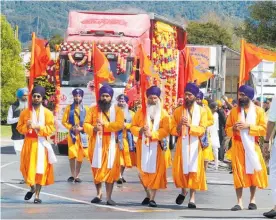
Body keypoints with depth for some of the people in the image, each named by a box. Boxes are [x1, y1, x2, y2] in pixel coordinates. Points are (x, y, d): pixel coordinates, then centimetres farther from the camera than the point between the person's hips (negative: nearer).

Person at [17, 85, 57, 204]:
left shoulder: (47, 113, -1)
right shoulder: (25, 112, 5)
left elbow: (51, 128, -7)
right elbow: (19, 127, 7)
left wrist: (38, 127, -18)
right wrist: (26, 126, -13)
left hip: (41, 143, -2)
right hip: (29, 143, 2)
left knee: (40, 168, -2)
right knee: (27, 167, 1)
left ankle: (37, 195, 6)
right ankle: (32, 188, 28)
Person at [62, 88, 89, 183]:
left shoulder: (85, 109, 5)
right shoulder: (69, 108, 4)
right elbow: (64, 121, 3)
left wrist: (81, 128, -12)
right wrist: (71, 127, -13)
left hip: (82, 134, 1)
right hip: (72, 134, -1)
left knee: (80, 156, 3)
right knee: (72, 155, -13)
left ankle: (77, 176, 12)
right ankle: (72, 175, -4)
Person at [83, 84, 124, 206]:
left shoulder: (117, 110, 3)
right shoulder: (93, 109, 8)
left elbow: (120, 124, -12)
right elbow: (86, 124, 0)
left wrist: (104, 125, -19)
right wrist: (94, 128, -21)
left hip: (110, 144, -2)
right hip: (96, 143, 2)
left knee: (110, 169, -5)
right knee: (97, 169, 6)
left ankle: (109, 197, -2)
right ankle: (99, 194, 23)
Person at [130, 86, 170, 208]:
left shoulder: (163, 113, 0)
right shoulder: (140, 111, 7)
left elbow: (166, 130, -10)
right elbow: (133, 127, 6)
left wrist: (152, 134, -22)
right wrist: (140, 130, -15)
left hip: (156, 146, -2)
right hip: (142, 145, 2)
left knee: (155, 171, -5)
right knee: (143, 171, 5)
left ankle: (152, 198, -3)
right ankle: (148, 195, 22)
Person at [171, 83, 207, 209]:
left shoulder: (201, 111, 1)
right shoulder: (178, 111, 6)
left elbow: (202, 129, -9)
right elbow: (172, 130, 3)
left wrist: (189, 125, -23)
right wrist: (179, 125, -18)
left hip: (195, 145, -1)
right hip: (182, 144, 1)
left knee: (194, 170, -4)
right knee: (180, 169, 0)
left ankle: (192, 197, -1)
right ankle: (183, 191, 26)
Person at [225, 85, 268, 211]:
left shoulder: (258, 111, 1)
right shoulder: (234, 111, 6)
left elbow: (264, 129, -6)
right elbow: (227, 130, 9)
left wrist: (248, 126, -17)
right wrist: (233, 128, -14)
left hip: (252, 146, -1)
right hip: (238, 146, 1)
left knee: (254, 172, 3)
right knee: (238, 173, -4)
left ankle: (252, 200, 18)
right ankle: (239, 202, -4)